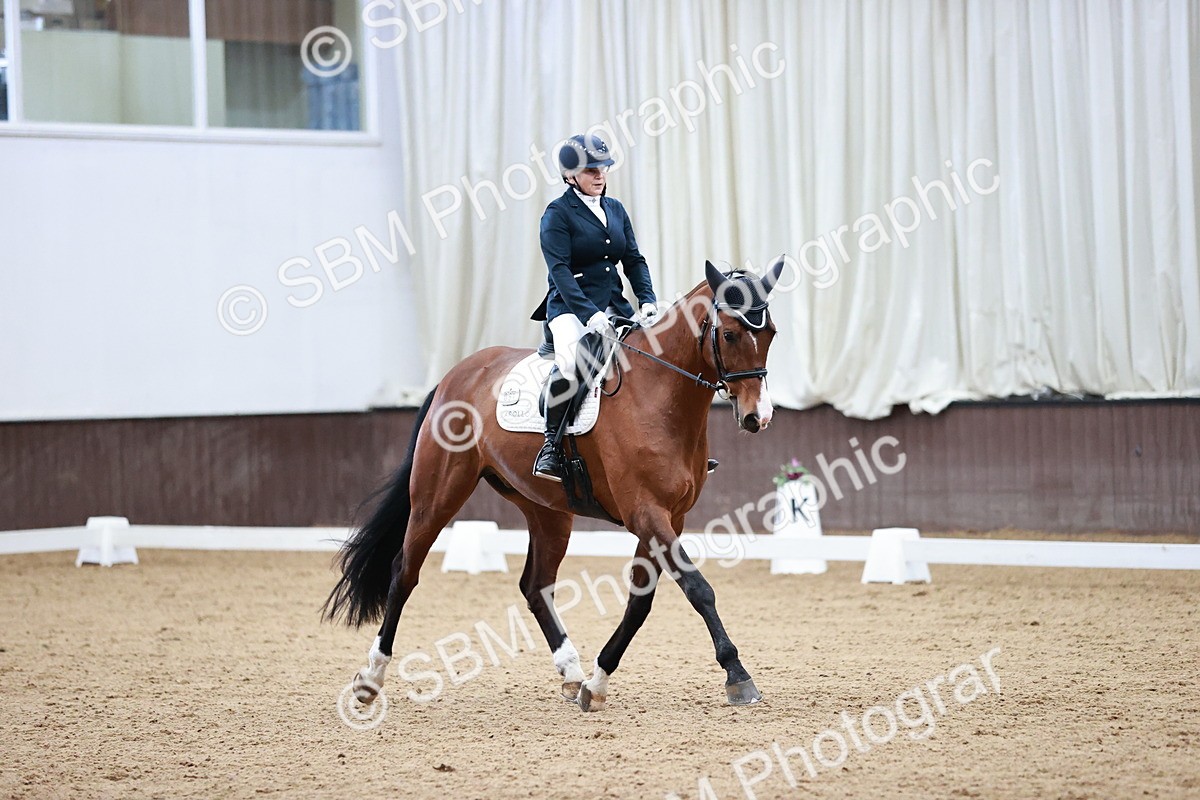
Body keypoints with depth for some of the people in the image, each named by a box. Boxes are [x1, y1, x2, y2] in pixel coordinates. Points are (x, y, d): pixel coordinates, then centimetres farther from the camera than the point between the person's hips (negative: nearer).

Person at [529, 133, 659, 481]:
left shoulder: (616, 210, 15)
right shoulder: (558, 213, -5)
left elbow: (634, 260, 13)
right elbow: (559, 270, -14)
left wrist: (647, 300, -5)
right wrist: (589, 314, -26)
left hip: (613, 305, 7)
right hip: (571, 305, -7)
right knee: (570, 358, -36)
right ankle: (551, 444, -27)